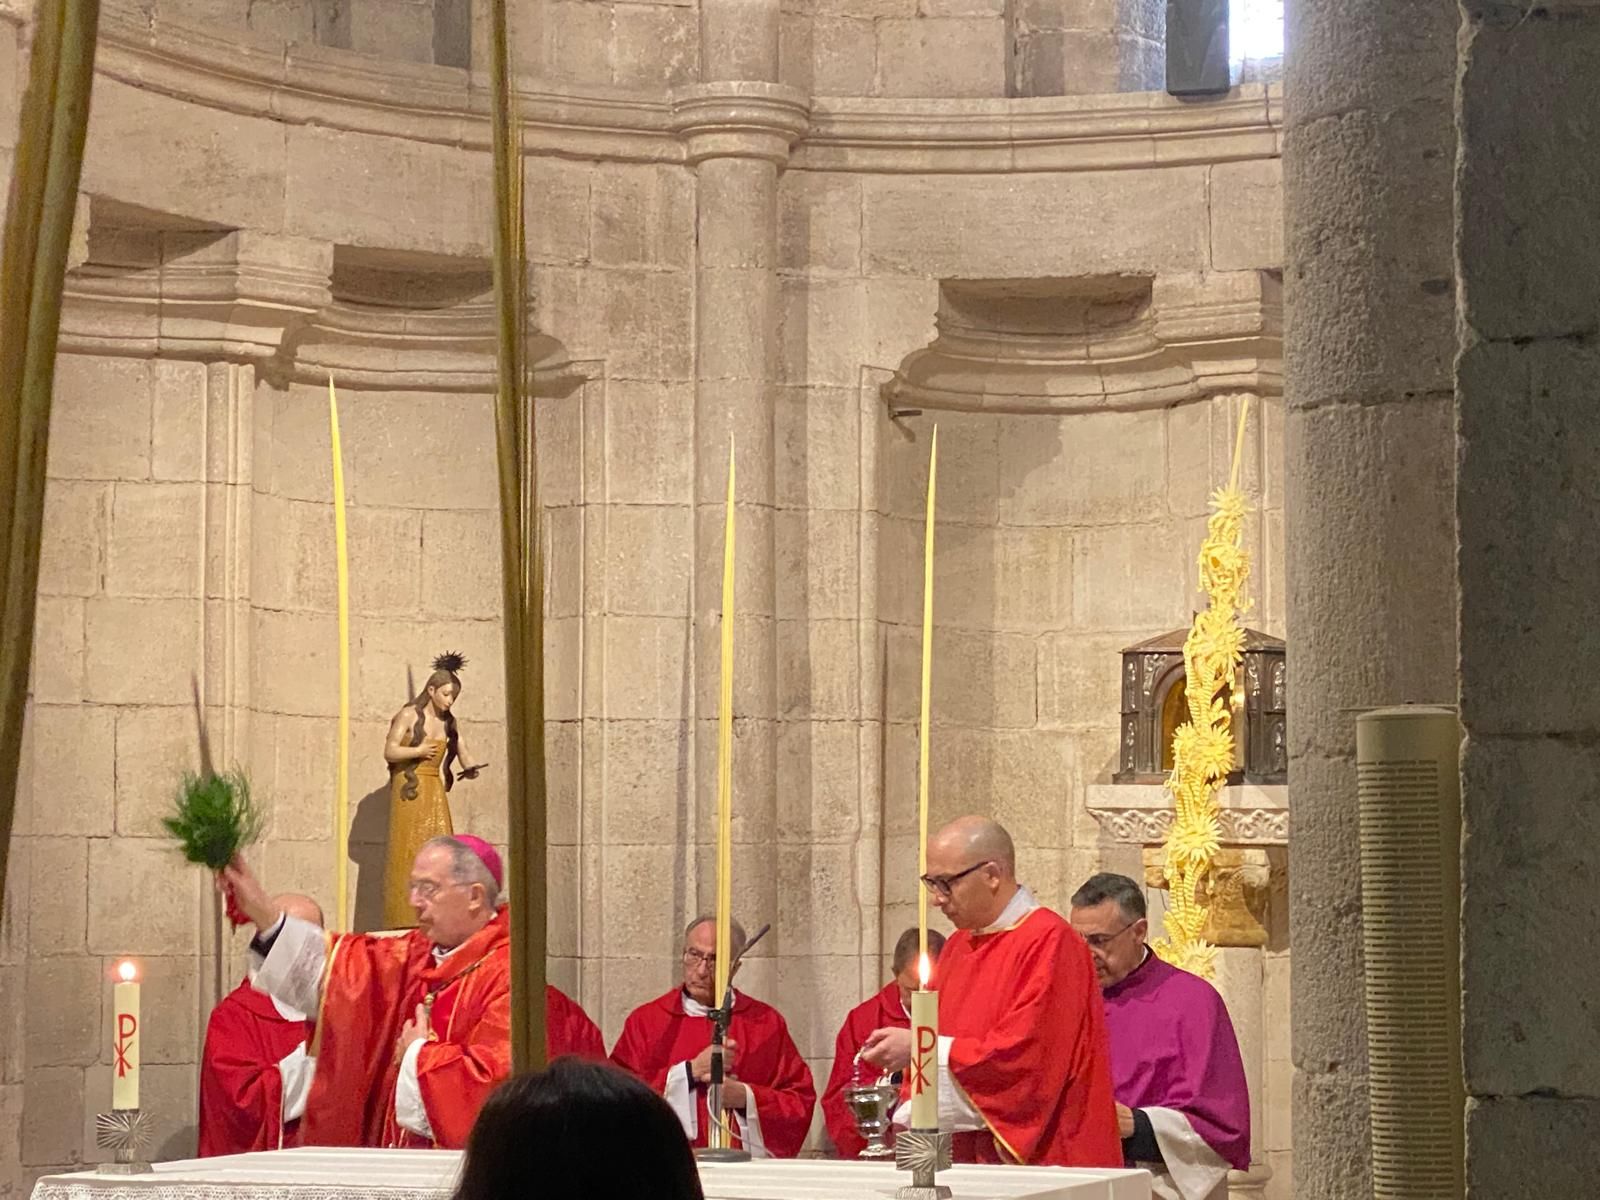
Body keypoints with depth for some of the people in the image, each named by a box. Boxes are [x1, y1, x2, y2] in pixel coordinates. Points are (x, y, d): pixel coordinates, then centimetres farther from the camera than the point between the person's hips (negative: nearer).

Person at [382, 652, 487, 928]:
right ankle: (405, 917, -5)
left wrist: (470, 768, -12)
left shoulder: (449, 722, 12)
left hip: (435, 791, 5)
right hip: (408, 791, -5)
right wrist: (418, 751, -16)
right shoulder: (408, 716, -2)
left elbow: (462, 755, 9)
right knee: (408, 852, -6)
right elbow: (389, 752, -4)